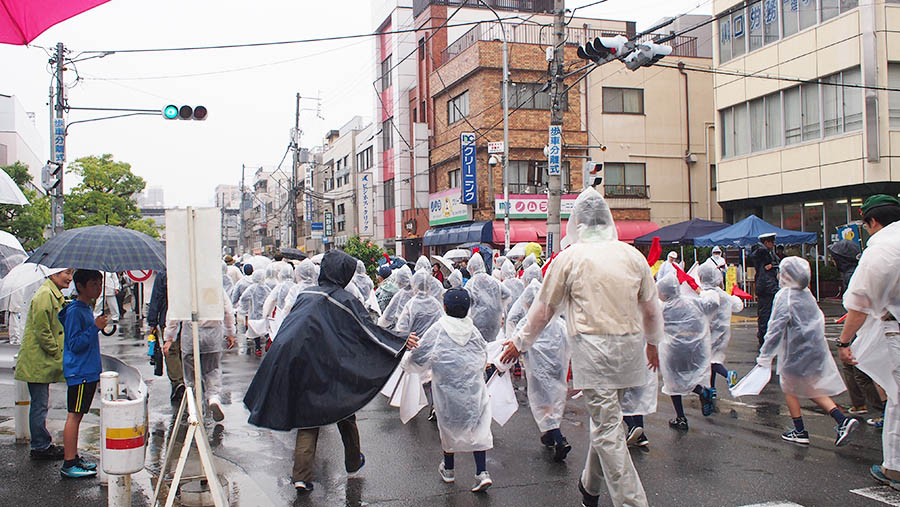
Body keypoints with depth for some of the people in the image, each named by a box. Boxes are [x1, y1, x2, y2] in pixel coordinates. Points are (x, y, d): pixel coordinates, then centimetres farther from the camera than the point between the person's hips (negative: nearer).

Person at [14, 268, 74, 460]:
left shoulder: (55, 295, 16)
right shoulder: (44, 295, -17)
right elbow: (42, 332, -22)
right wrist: (57, 354, -14)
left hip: (44, 362, 10)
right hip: (38, 361, -10)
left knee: (41, 404, 17)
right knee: (40, 405, -3)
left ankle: (42, 444, 25)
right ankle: (40, 447, 5)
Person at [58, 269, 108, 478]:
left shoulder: (87, 309, 14)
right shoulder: (74, 312, -15)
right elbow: (75, 344, -19)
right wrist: (95, 327, -22)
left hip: (88, 372, 9)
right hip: (78, 373, -9)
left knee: (77, 415, 14)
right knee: (74, 416, -5)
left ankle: (74, 458, 20)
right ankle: (69, 465, -1)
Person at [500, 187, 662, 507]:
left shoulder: (570, 257, -3)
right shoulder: (632, 255, 7)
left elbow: (543, 309, 3)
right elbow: (651, 309, 15)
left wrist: (520, 342, 18)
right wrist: (652, 341, 33)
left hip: (594, 348, -5)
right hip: (629, 347, 5)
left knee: (607, 428, -1)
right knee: (606, 417, 19)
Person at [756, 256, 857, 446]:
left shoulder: (784, 297, -16)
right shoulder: (807, 294, 7)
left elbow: (776, 329, -20)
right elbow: (819, 319, 15)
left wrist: (765, 355, -17)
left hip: (796, 352, -7)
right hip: (817, 349, 7)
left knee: (789, 388, 11)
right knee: (811, 389, 17)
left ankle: (800, 432, 15)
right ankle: (842, 420, 4)